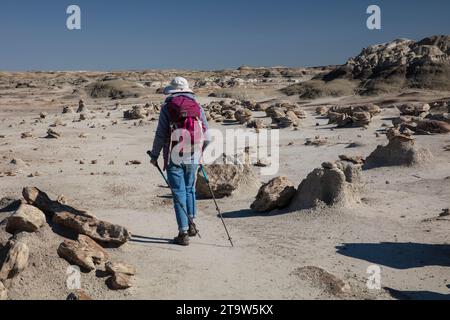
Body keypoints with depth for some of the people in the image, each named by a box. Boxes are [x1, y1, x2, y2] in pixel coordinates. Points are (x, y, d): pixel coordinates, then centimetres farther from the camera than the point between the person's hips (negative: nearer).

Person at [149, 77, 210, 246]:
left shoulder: (167, 108, -2)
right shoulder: (198, 107, 6)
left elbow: (161, 134, -5)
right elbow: (207, 137, 5)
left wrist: (154, 155, 7)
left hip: (174, 157, -3)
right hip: (193, 157, 3)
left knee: (179, 193, 3)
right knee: (190, 189, 22)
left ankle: (183, 233, 4)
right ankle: (191, 222, 16)